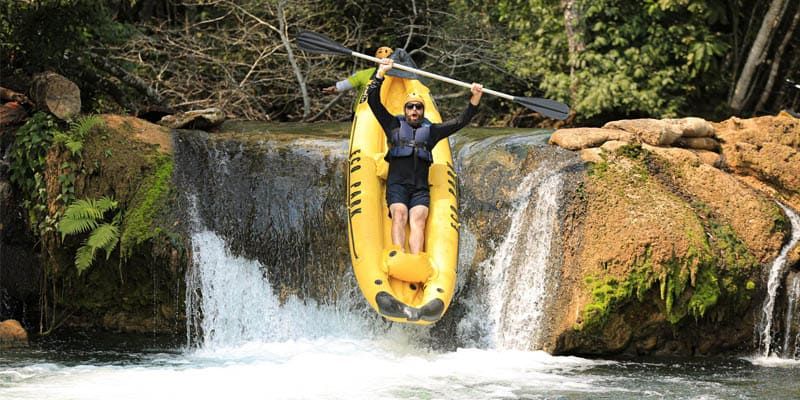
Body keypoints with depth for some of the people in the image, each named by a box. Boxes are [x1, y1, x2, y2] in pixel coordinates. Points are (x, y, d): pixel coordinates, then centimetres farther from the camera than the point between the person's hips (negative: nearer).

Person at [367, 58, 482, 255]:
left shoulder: (430, 130, 24)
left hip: (421, 187, 1)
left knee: (418, 220, -21)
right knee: (399, 215, -26)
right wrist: (380, 74, 2)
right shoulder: (394, 125, 19)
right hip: (397, 184, -1)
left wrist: (475, 99, 8)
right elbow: (373, 101, 12)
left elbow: (460, 121, 21)